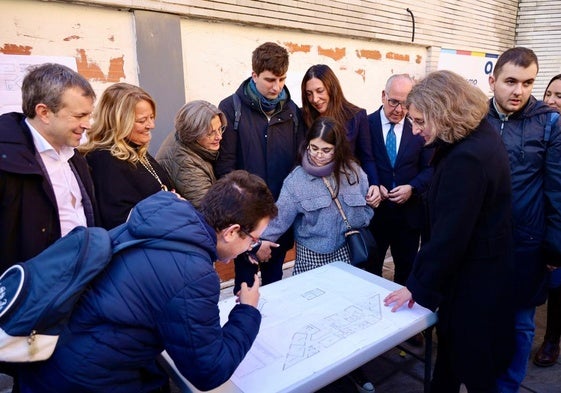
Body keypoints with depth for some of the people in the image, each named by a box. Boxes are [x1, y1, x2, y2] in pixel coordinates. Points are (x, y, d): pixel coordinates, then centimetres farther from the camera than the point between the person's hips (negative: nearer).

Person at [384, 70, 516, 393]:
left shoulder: (466, 159, -30)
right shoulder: (481, 133, 1)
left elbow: (449, 235, -27)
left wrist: (418, 285, -19)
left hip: (474, 278, -10)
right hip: (483, 266, 10)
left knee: (474, 367, 13)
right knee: (451, 343, 25)